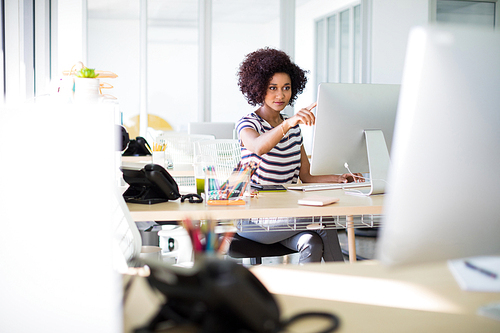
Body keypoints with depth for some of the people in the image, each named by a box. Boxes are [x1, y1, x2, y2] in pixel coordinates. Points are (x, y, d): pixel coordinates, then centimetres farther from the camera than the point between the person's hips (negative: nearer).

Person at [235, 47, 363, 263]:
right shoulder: (248, 124, -5)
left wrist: (339, 178, -5)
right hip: (254, 219, -6)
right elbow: (258, 147, -32)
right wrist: (288, 124, -48)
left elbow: (305, 176, 13)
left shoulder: (293, 127, 15)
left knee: (313, 244, -28)